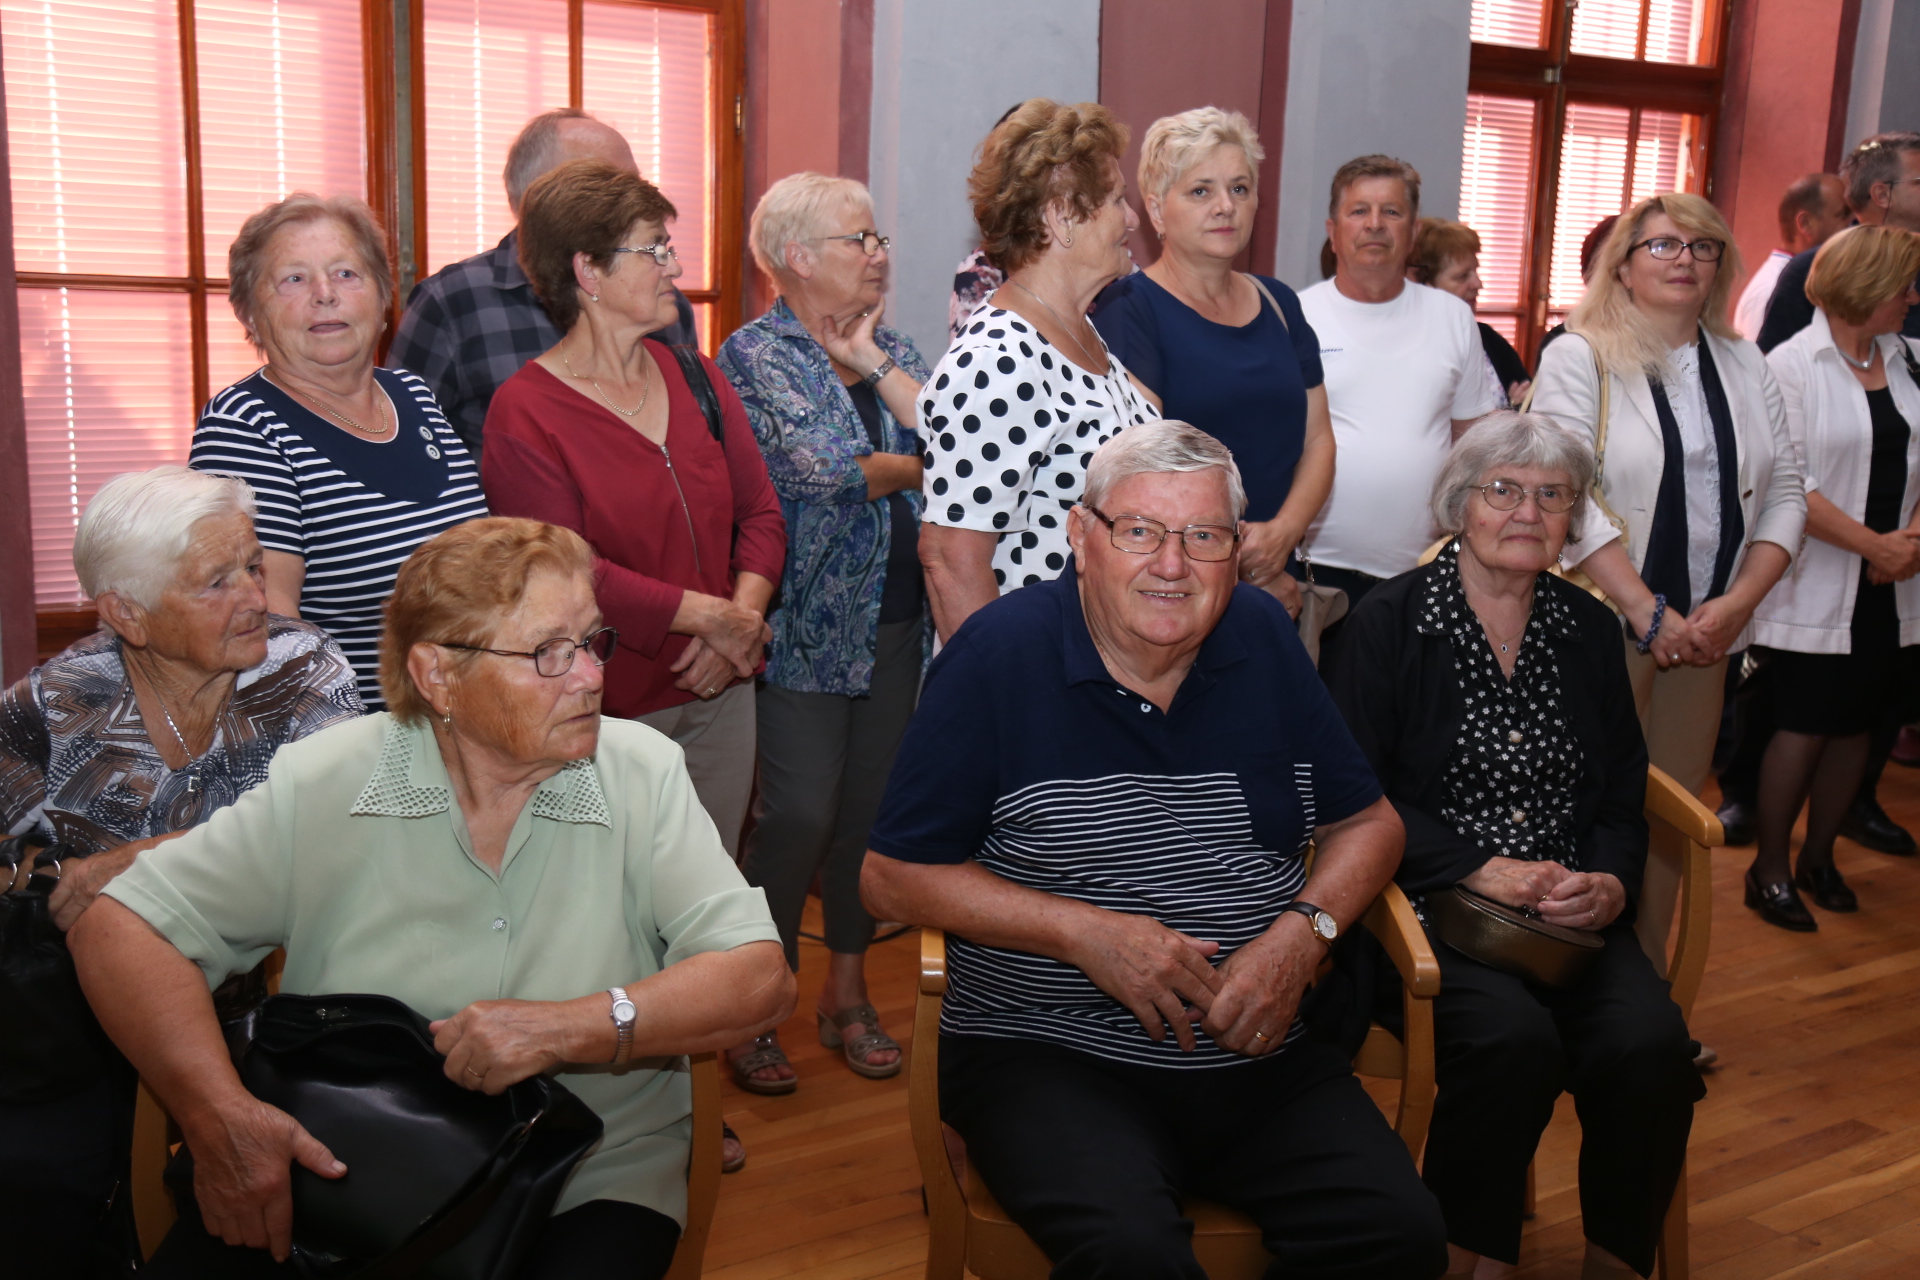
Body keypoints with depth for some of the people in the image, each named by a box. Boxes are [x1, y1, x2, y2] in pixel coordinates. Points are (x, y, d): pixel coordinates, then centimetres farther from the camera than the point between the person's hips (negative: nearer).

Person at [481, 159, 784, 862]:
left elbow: (760, 513, 8)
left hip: (718, 697, 6)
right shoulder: (524, 413, -10)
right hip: (605, 714, -5)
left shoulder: (695, 377, 9)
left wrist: (746, 614, -10)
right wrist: (709, 616, -16)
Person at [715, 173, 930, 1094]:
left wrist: (872, 361, -8)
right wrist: (922, 466, -4)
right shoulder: (756, 354, -7)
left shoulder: (892, 346, 13)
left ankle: (847, 991, 26)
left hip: (897, 621, 6)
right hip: (807, 627, -6)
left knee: (872, 808, 11)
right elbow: (827, 468, -19)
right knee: (800, 815, -7)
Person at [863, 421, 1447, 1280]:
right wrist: (1084, 932, -14)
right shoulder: (999, 654, -7)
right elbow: (893, 878, -5)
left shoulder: (1263, 638, 7)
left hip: (1256, 1051, 4)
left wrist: (1303, 931, -5)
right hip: (1045, 1051, -4)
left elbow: (1366, 823, 15)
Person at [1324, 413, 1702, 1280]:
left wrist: (1611, 882, -6)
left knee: (1651, 1045, -23)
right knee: (1514, 1039, -31)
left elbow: (1625, 794, 15)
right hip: (1432, 903, -4)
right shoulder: (1389, 623, 0)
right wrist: (1481, 869, -15)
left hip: (1576, 910, 4)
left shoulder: (1587, 629, 15)